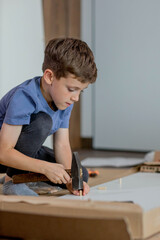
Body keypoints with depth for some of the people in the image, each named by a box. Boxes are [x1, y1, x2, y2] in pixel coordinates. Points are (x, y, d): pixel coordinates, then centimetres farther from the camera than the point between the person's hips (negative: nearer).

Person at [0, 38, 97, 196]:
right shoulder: (23, 98, -33)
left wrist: (69, 179, -25)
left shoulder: (65, 101, -9)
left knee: (81, 175, -3)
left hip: (28, 151, 7)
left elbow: (62, 145, -9)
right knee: (42, 121, -34)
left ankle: (28, 176, 11)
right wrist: (46, 167, -43)